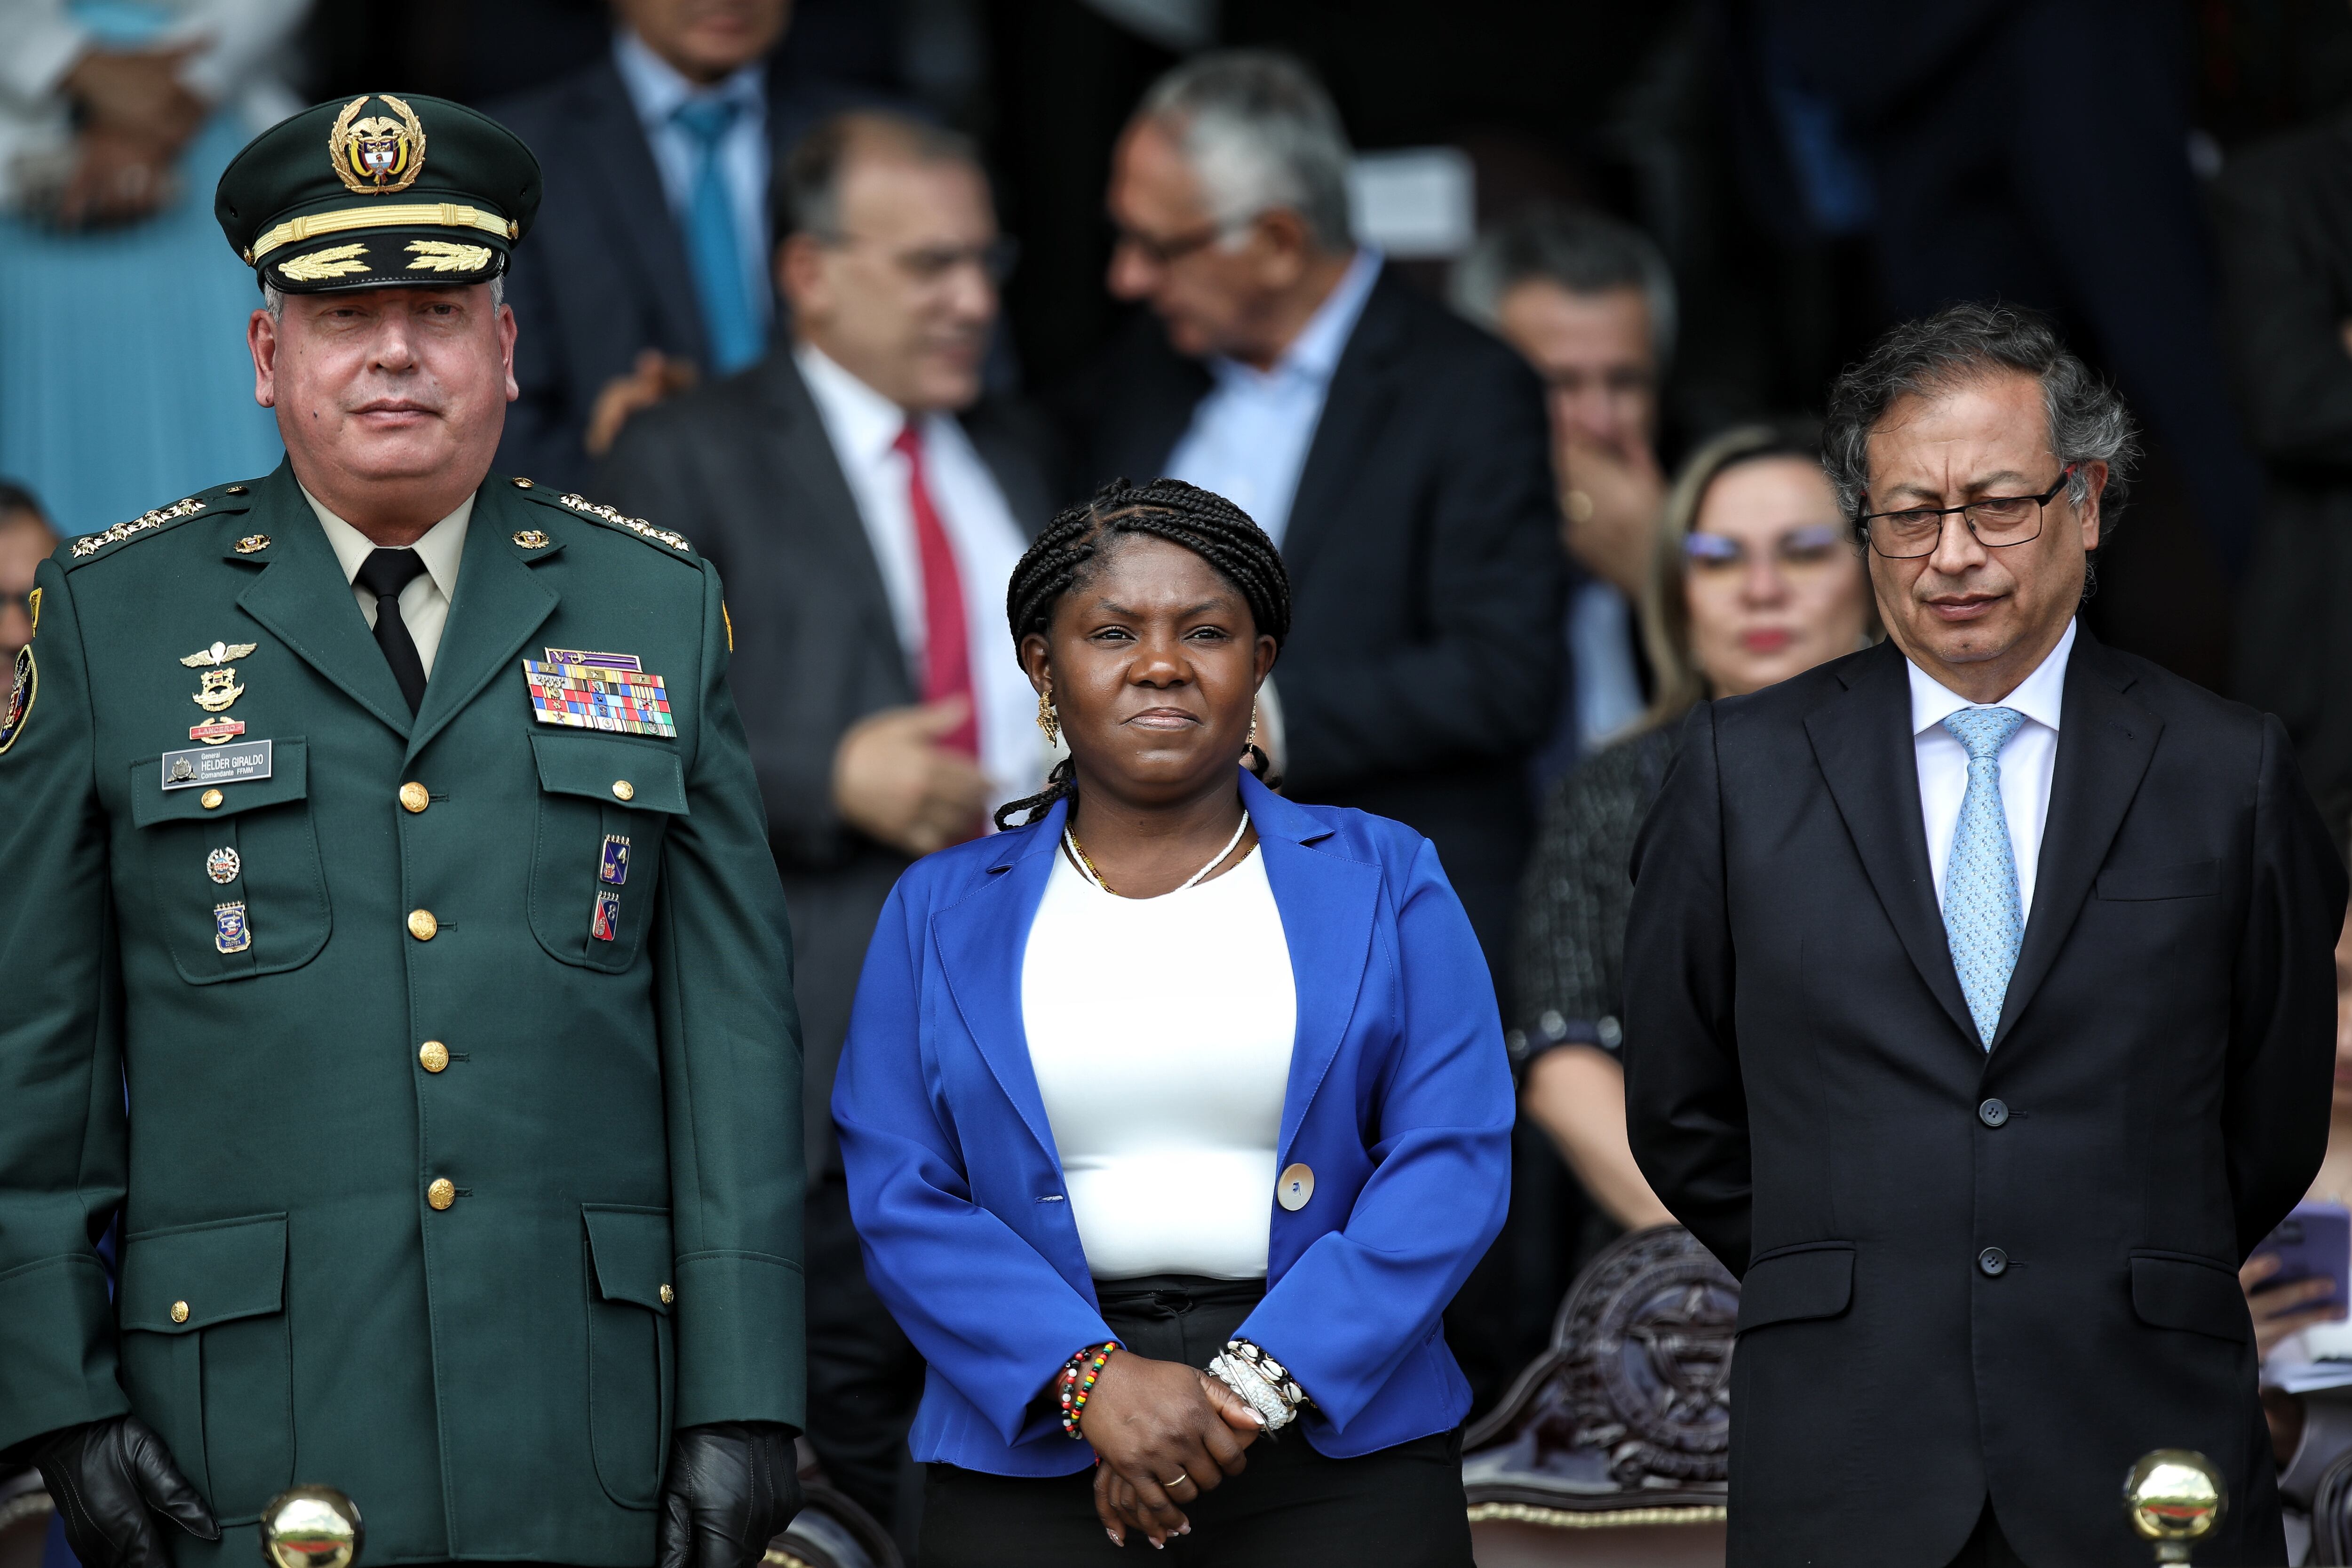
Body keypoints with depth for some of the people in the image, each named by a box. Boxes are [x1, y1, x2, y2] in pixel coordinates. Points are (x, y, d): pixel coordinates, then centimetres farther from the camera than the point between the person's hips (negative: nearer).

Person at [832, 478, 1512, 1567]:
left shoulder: (1384, 883, 7)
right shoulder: (941, 913, 10)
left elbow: (1453, 1163, -2)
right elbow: (900, 1199, 1)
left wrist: (1255, 1385, -14)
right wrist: (1092, 1380, -14)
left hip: (1335, 1460, 0)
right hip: (1031, 1461, 1)